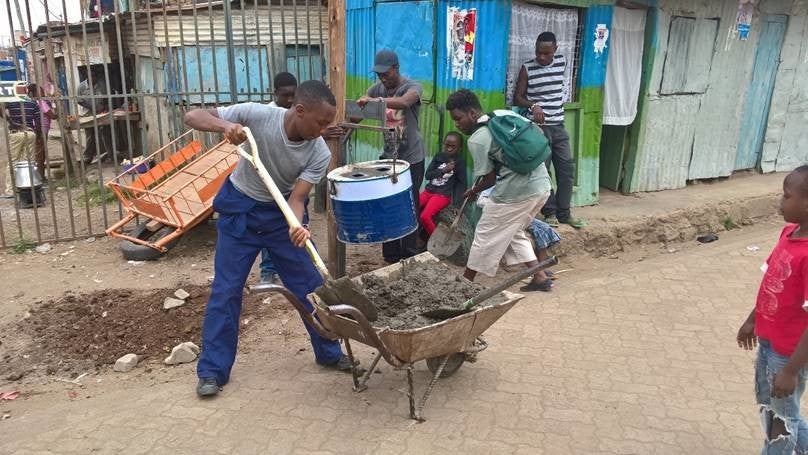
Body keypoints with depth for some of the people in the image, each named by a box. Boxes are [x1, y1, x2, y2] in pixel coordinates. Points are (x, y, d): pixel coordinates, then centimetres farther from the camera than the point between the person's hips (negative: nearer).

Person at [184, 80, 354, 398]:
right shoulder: (257, 115, -25)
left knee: (310, 285, 2)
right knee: (226, 289, -1)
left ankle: (329, 353, 22)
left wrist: (297, 227, -44)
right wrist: (225, 125, -42)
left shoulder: (320, 154, -19)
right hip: (240, 210, -2)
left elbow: (297, 198, -22)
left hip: (281, 214, 2)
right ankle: (212, 371, 13)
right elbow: (193, 116, -21)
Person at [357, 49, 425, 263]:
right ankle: (390, 255, 20)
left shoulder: (413, 87, -12)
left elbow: (403, 102, -36)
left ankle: (408, 258, 11)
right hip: (388, 158, 5)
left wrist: (376, 100, -52)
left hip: (411, 160, -5)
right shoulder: (377, 88, 4)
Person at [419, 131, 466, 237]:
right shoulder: (439, 156, 7)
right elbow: (428, 175, 2)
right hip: (429, 190, 6)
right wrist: (443, 170, -15)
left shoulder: (460, 162, -5)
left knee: (425, 217, -24)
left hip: (443, 194, -5)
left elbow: (462, 183, -6)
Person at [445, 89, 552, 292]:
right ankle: (539, 276, 20)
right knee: (514, 232, 24)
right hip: (542, 184, 8)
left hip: (515, 192, -8)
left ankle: (465, 281, 21)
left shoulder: (476, 140, -10)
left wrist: (473, 191, 12)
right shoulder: (505, 113, 10)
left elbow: (489, 178, -7)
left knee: (486, 236, 8)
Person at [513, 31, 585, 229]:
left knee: (567, 168, 4)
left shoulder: (562, 62, 4)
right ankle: (550, 212, 11)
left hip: (558, 126, 4)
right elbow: (517, 97, -4)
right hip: (538, 127, -4)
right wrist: (533, 105, -20)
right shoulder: (527, 68, -6)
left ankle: (564, 212, 14)